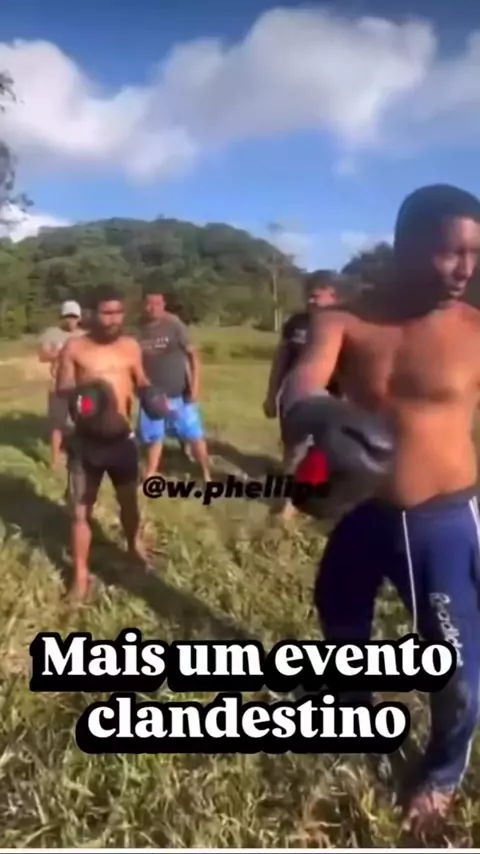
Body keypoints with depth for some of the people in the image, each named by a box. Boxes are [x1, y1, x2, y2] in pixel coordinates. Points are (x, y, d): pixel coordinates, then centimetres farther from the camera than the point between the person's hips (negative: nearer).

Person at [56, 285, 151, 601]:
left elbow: (140, 382, 14)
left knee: (129, 500, 21)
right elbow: (62, 389, -8)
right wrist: (79, 391, -30)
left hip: (123, 439, 3)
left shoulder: (131, 346, 2)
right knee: (81, 510, 2)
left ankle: (135, 545, 49)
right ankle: (81, 574, 18)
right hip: (86, 441, -3)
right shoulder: (75, 347, -7)